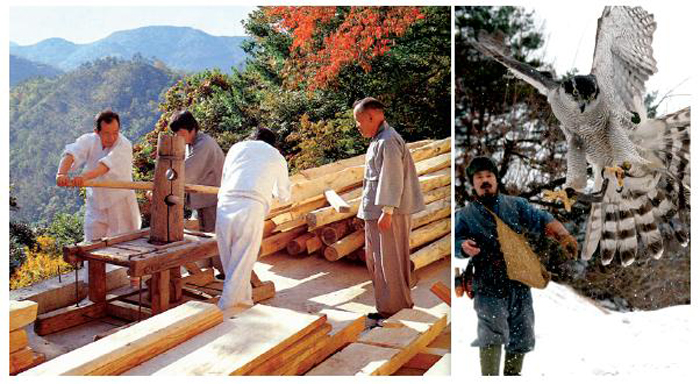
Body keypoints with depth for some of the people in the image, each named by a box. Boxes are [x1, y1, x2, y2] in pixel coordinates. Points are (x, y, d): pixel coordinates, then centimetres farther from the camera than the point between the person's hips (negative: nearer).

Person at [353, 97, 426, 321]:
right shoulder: (379, 140, 16)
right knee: (375, 258, 18)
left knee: (387, 259, -2)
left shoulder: (388, 141, -17)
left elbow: (393, 179, -21)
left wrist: (387, 211, -22)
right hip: (376, 211, 11)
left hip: (387, 212, -11)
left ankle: (392, 309, 9)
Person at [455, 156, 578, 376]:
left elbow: (542, 220, 2)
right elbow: (455, 239, -2)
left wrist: (564, 236, -16)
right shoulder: (465, 215, 6)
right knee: (492, 333, -19)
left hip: (520, 284, 4)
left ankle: (512, 374, 33)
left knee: (522, 337, 13)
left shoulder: (515, 205, 11)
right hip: (488, 286, -3)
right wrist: (464, 247, -26)